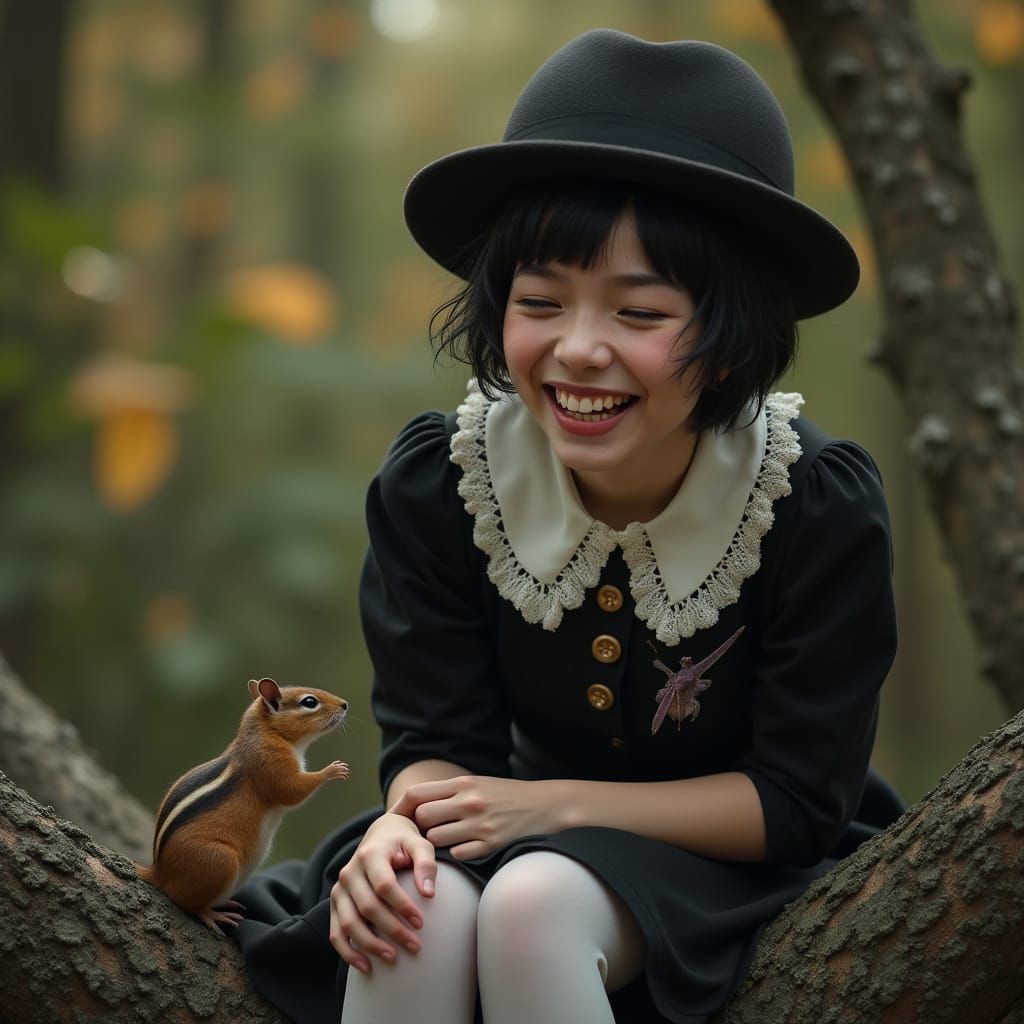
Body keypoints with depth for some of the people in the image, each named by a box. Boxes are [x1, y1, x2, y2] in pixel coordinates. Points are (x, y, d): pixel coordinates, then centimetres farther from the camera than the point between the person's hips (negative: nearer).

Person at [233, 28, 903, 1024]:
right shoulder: (432, 483, -12)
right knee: (419, 914, -31)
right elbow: (435, 741, -9)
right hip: (528, 830, 3)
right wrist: (401, 824, -33)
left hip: (739, 871, -2)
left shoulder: (824, 506, -19)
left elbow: (796, 801, -16)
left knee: (535, 900, -33)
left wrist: (554, 803, -24)